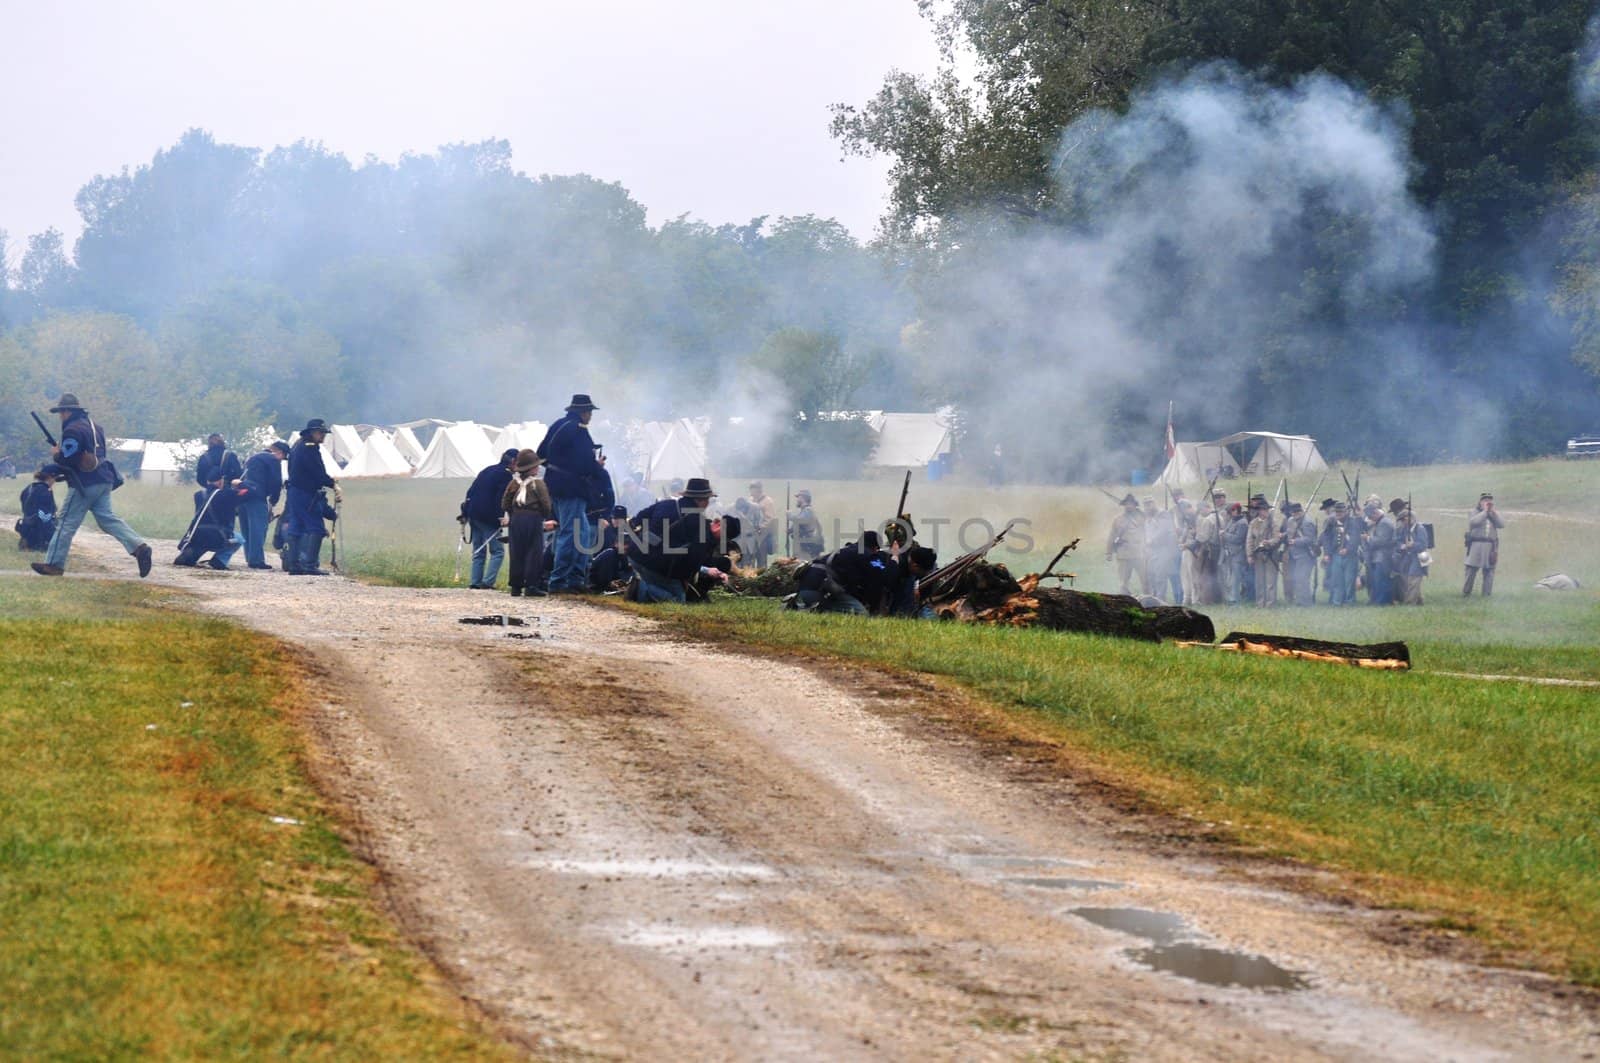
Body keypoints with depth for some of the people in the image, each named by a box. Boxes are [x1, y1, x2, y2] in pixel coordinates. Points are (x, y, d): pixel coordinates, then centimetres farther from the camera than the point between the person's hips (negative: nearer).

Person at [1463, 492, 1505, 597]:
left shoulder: (1495, 514, 16)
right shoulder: (1476, 513, 5)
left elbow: (1502, 524, 0)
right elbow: (1473, 522, -16)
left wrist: (1493, 512, -4)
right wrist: (1485, 511, -9)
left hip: (1491, 546, 3)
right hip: (1476, 544, -3)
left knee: (1489, 571, 3)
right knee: (1471, 570, -3)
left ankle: (1487, 594, 8)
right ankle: (1466, 593, 3)